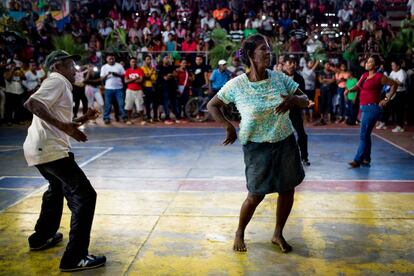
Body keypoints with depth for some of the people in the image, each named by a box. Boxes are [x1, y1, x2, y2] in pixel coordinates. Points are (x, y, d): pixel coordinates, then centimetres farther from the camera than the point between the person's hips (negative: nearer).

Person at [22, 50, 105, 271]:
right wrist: (63, 125, -27)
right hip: (50, 149, -11)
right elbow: (31, 103, -24)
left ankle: (41, 238, 46)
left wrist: (81, 120, 24)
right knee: (84, 195, -11)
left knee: (57, 188, 33)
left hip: (39, 149, 11)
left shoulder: (60, 84, 23)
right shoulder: (57, 80, -6)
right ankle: (75, 258, -10)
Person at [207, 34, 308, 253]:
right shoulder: (236, 85, -13)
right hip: (257, 147, -4)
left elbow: (305, 100, 3)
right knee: (256, 196, 3)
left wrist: (294, 100, -19)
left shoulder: (280, 78, -4)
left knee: (288, 190, 11)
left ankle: (278, 234, 33)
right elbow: (212, 106, -2)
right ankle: (239, 233, 31)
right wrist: (228, 126, -12)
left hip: (286, 143, 4)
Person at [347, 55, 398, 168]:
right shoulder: (364, 75, 12)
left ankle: (357, 160, -2)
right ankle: (366, 160, 20)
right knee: (366, 135, 12)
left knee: (363, 135, -7)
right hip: (364, 108, 8)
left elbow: (394, 84, -4)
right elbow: (357, 86, 15)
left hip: (372, 108, -8)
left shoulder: (379, 77, -9)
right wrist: (350, 90, -6)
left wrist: (387, 99, -6)